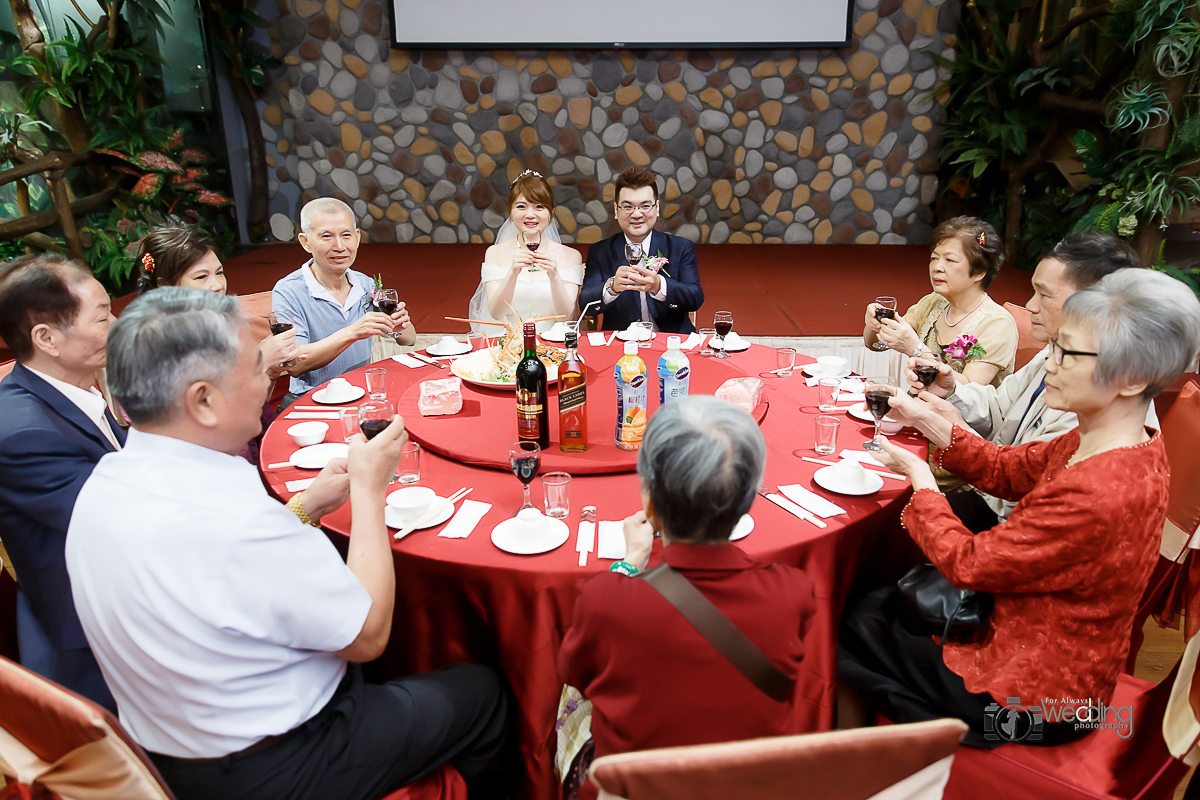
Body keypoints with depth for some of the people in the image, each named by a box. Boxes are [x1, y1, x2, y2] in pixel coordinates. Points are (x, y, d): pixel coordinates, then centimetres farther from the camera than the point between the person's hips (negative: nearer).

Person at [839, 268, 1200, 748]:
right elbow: (1009, 469, 5)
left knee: (851, 632, 7)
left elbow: (968, 563, -25)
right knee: (874, 604, 18)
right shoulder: (1134, 446, -7)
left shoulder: (1095, 497, -37)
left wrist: (919, 477, -11)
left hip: (1033, 699, -9)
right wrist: (927, 421, -6)